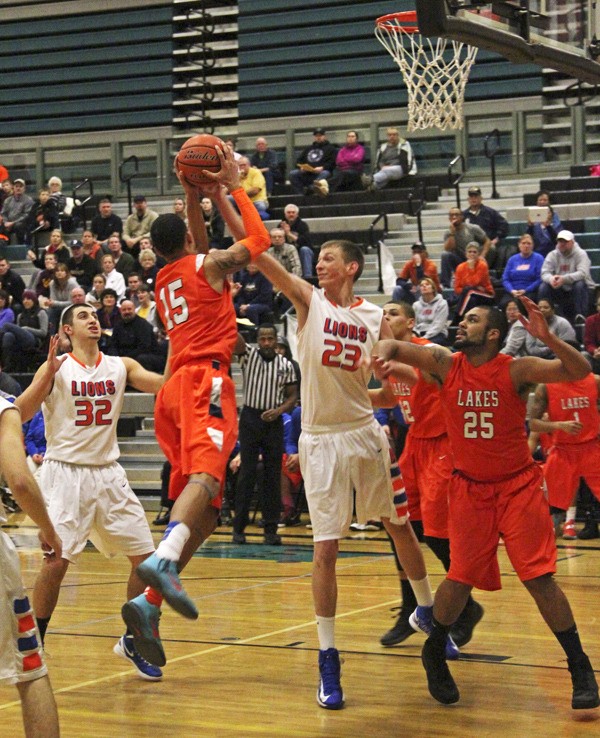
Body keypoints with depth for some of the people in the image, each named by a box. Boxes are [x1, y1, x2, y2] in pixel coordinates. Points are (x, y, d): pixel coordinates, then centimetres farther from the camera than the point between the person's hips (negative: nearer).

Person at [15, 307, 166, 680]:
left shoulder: (121, 366, 6)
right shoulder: (56, 368, -4)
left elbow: (165, 385, -8)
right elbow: (21, 414, -15)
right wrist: (48, 374, -26)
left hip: (109, 473, 4)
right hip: (66, 472, -4)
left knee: (146, 557, 4)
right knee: (56, 561, -13)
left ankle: (133, 641, 20)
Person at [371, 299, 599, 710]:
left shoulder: (516, 370, -14)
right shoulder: (446, 365, -5)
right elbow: (391, 347, -5)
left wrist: (547, 338, -39)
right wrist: (383, 357, -29)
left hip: (518, 486, -2)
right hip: (470, 487, 2)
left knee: (540, 579, -6)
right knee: (461, 579, 3)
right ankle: (434, 653, 27)